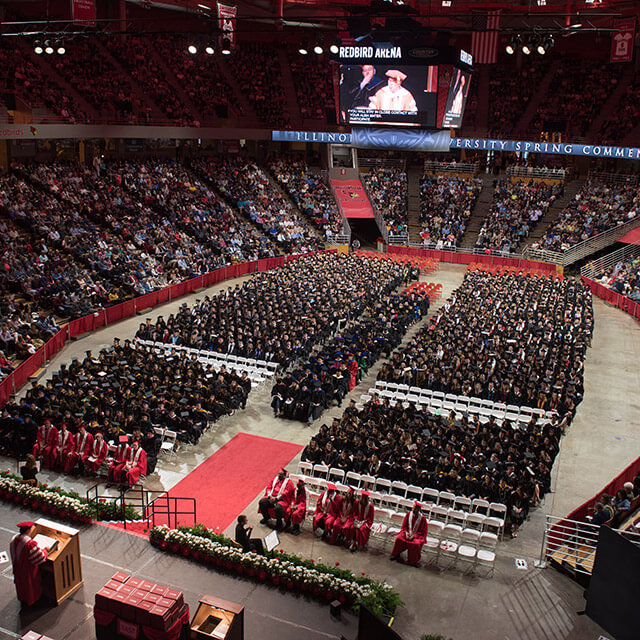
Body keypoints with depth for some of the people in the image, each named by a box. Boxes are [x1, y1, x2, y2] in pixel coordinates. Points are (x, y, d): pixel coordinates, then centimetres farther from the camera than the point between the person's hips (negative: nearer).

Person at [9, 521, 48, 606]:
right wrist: (45, 550, -11)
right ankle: (31, 600, 42)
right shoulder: (30, 543, -38)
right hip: (29, 570, -6)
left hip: (18, 568, 6)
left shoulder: (14, 539, -15)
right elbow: (40, 558, -29)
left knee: (21, 583, 29)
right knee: (30, 584, 21)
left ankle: (22, 599, 51)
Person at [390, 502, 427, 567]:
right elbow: (404, 526, 5)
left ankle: (415, 560, -11)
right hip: (407, 532, 3)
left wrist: (413, 535, -19)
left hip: (417, 535, -3)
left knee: (416, 544, -32)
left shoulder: (422, 518, -13)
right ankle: (396, 554, -1)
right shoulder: (409, 514, -3)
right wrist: (406, 533, -13)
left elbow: (422, 532, -9)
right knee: (399, 538, -23)